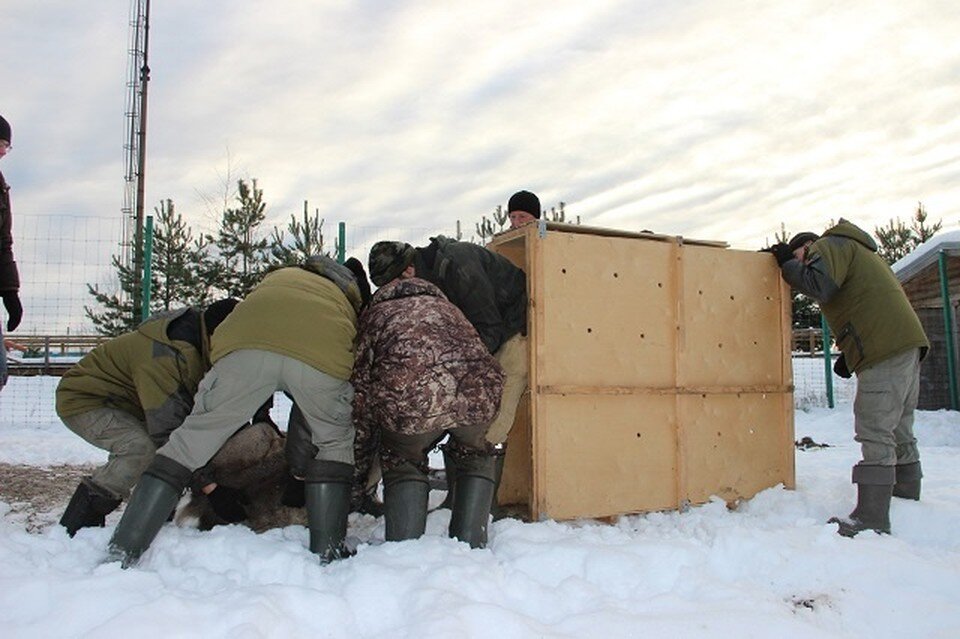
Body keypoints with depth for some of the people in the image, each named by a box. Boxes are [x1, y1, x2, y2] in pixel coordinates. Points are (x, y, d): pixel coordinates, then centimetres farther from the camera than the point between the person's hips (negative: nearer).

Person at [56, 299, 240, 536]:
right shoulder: (167, 356, -37)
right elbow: (167, 430, -38)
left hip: (122, 405, 10)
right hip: (80, 401, -10)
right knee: (142, 448, -32)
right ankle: (74, 527, -19)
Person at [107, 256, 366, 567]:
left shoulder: (278, 276, 46)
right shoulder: (348, 299, 44)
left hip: (246, 343, 1)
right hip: (322, 354, 0)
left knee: (188, 441, 14)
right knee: (335, 444, 23)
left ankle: (123, 551, 13)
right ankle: (327, 554, 18)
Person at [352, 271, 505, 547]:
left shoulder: (374, 316, 31)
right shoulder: (445, 306, 41)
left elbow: (360, 397, 26)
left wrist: (357, 476, 34)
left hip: (411, 396, -2)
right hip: (477, 389, 3)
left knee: (402, 465, 27)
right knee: (476, 458, 33)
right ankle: (470, 549, 28)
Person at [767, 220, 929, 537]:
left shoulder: (830, 245, 2)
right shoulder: (857, 250, 31)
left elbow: (819, 286, -18)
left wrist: (787, 263, -2)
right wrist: (850, 354, 20)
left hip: (885, 349, -10)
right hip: (907, 343, 10)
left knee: (875, 433, -13)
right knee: (898, 429, 18)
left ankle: (871, 517, -15)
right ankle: (906, 494, 29)